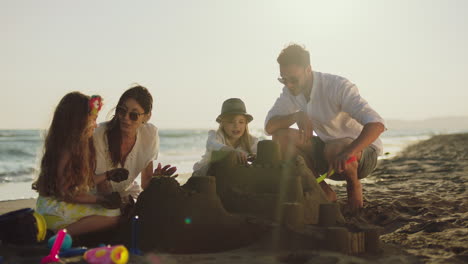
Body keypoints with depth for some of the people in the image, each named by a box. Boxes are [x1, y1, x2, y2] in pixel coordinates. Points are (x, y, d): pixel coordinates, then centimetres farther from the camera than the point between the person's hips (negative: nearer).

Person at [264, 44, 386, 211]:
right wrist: (297, 115, -31)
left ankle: (354, 185, -4)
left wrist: (347, 153, -50)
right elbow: (269, 127, -12)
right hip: (326, 147, 6)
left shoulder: (337, 86, -25)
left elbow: (376, 124, -35)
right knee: (281, 136, -16)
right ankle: (325, 193, -6)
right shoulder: (290, 92, -5)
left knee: (335, 148, -40)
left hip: (361, 149, -6)